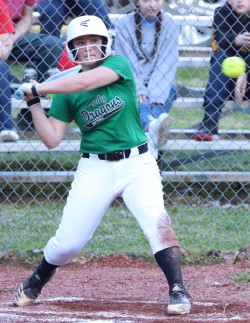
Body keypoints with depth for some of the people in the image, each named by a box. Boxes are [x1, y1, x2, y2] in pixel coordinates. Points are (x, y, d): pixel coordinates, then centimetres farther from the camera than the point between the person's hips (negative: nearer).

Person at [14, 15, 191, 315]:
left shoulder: (119, 64, -4)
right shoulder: (65, 90, 4)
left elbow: (84, 82, -22)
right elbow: (52, 139, 2)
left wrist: (36, 88, -16)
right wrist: (34, 103, -7)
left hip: (137, 163, -2)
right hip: (94, 169, 2)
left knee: (157, 221, -24)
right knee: (68, 242, 1)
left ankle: (178, 291, -16)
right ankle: (34, 284, 28)